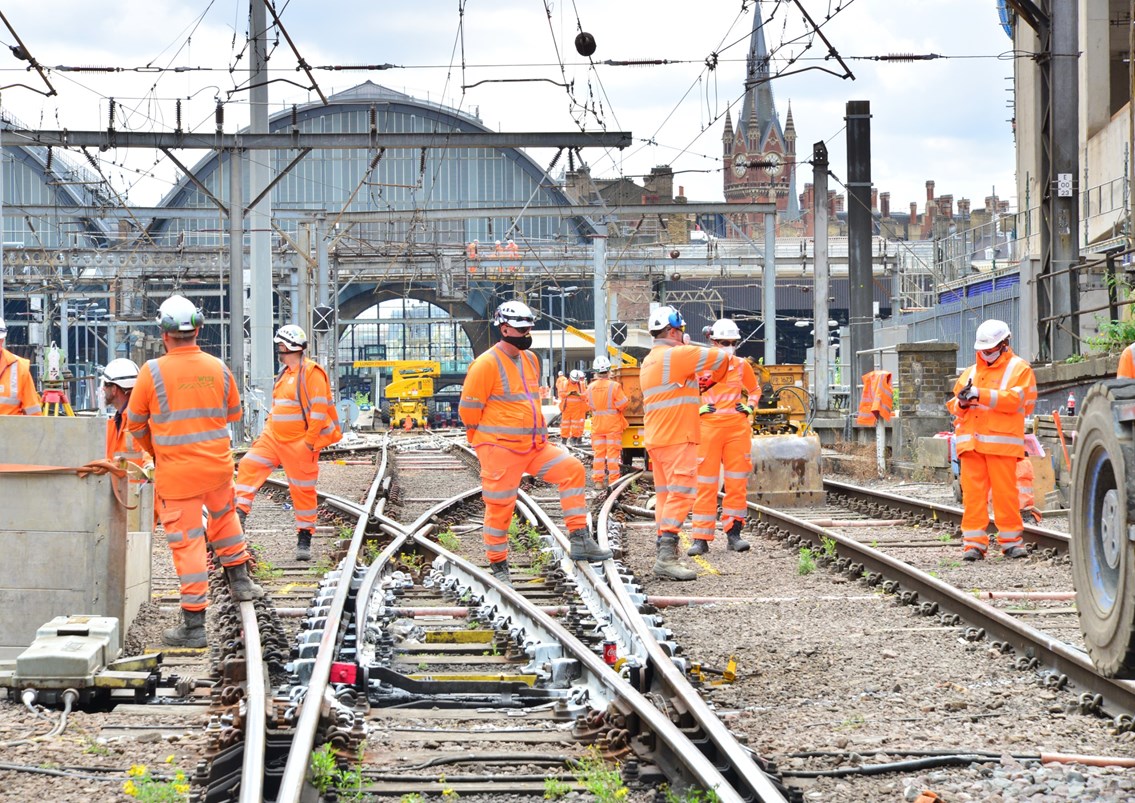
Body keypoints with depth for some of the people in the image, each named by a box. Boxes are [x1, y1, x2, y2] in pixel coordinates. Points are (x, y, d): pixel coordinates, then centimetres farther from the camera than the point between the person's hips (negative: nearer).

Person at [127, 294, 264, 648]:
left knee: (187, 541, 0)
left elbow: (135, 423, 0)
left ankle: (194, 625, 3)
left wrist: (154, 450, 19)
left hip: (176, 472, -4)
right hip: (218, 465, 4)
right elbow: (232, 414, 14)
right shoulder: (219, 369, -1)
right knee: (223, 515, 32)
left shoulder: (153, 372, -12)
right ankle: (239, 580, 43)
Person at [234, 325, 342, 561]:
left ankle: (304, 539, 10)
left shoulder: (311, 373, -15)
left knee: (303, 490, 1)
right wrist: (267, 431, 17)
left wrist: (309, 442, -21)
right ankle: (239, 513, -5)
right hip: (274, 437, 8)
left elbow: (319, 410, -19)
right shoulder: (286, 373, 13)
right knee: (249, 466, -6)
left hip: (299, 444, -8)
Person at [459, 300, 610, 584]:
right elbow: (469, 407, -10)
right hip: (500, 449, -7)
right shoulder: (487, 364, -14)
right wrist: (485, 444, -1)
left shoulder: (530, 359, 12)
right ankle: (498, 566, 14)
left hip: (534, 445, 7)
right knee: (500, 506, -1)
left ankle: (580, 540, -4)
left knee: (572, 469, -5)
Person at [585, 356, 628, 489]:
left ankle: (598, 480, 8)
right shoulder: (614, 386, -17)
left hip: (597, 425, 3)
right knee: (613, 452, 2)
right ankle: (613, 480, 1)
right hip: (613, 424, -3)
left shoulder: (590, 387, -4)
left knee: (598, 453, 9)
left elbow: (589, 404, 7)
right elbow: (622, 404, -15)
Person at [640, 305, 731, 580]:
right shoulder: (677, 354, -10)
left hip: (655, 439, 10)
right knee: (681, 494, -13)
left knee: (665, 496, 12)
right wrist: (714, 379, 13)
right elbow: (720, 358, -7)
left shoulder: (649, 361, 19)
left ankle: (664, 557, 11)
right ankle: (667, 557, -22)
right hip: (677, 439, -10)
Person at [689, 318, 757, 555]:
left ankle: (733, 534, 8)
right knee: (705, 484, -4)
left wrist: (749, 406, 8)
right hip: (709, 426, -2)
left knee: (737, 482, 2)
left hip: (738, 428, 2)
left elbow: (754, 390, 25)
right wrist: (700, 407, -5)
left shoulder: (742, 366, 10)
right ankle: (701, 539, -3)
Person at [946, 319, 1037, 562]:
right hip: (970, 441, 4)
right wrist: (962, 402, -4)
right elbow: (955, 406, 21)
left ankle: (1011, 540, 3)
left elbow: (1015, 399, -10)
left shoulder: (1019, 369, 6)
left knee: (1005, 491, -5)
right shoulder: (971, 372, 22)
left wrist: (981, 394, -15)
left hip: (1002, 442, -4)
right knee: (972, 492, -1)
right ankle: (974, 542, 0)